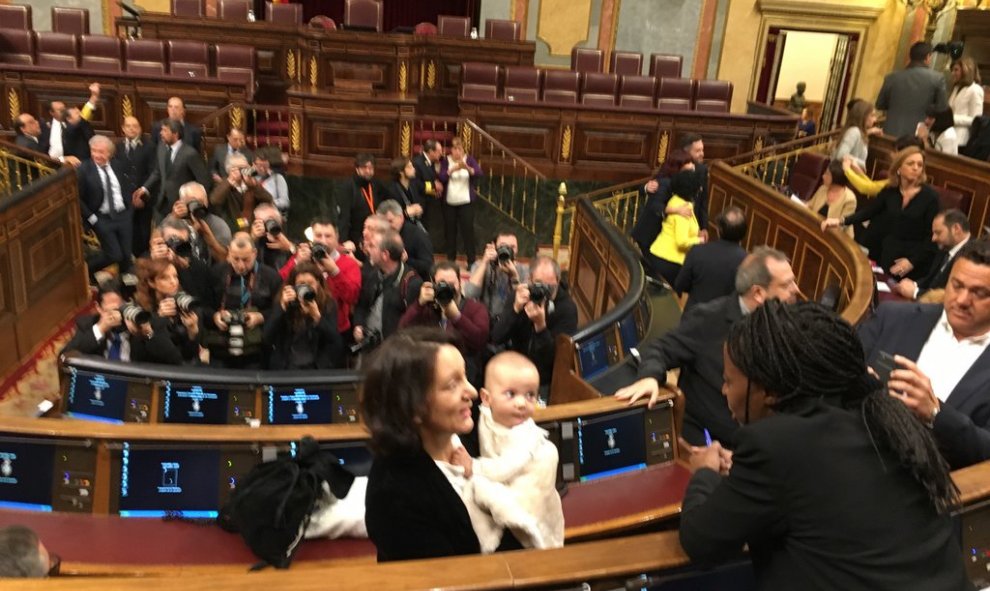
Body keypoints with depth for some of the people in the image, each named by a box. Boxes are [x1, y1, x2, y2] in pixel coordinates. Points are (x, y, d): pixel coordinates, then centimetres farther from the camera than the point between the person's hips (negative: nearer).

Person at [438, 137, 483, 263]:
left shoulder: (469, 159, 0)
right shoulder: (445, 161, 2)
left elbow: (479, 173, -15)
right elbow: (440, 177, -11)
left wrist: (467, 168, -35)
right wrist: (452, 170, -29)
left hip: (466, 201, -1)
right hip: (449, 202, 2)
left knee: (468, 230, -7)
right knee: (450, 231, 4)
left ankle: (471, 261, -2)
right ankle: (450, 261, 16)